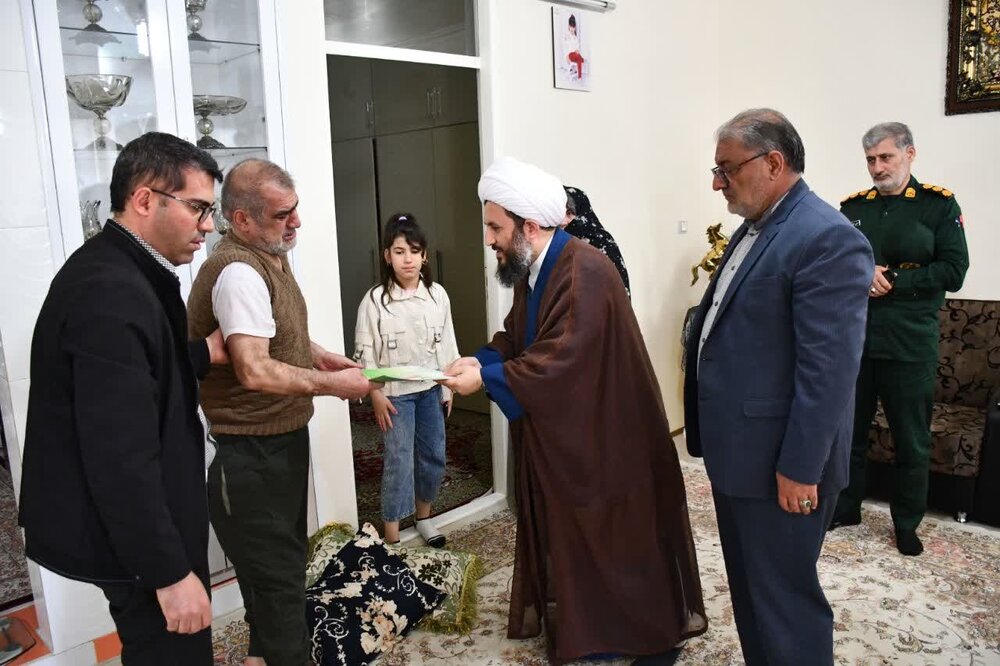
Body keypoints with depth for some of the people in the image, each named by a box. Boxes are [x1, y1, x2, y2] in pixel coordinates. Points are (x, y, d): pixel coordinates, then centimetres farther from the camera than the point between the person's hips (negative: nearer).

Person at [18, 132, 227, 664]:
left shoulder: (115, 270, 6)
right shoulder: (111, 291, -27)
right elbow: (121, 455, -30)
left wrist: (203, 353, 4)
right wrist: (170, 572, -24)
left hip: (137, 525, 10)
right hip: (134, 537, -10)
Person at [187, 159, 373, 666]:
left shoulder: (270, 256, 8)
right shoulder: (238, 272, -25)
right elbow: (254, 371, -33)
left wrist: (318, 355, 6)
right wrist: (331, 384, -22)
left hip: (283, 441, 11)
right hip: (252, 455, -10)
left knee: (283, 562, 25)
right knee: (278, 577, 2)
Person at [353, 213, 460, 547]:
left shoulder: (438, 294, -2)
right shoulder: (375, 299, -12)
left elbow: (447, 343, 5)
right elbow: (365, 352, -9)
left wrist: (448, 387, 6)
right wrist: (376, 395, -12)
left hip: (431, 389, 4)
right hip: (395, 393, -4)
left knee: (434, 457, 13)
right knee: (399, 463, -1)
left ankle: (424, 516, 36)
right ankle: (392, 538, 11)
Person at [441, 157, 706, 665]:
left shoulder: (585, 273, -25)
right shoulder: (533, 271, 6)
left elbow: (561, 361, -31)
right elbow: (516, 336, 13)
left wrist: (486, 378, -25)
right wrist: (481, 359, -6)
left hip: (601, 434, -9)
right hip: (557, 431, 9)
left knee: (616, 534, 7)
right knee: (568, 529, 18)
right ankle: (584, 622, 36)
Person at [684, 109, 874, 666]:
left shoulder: (828, 239, -19)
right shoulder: (756, 228, 11)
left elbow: (829, 369, -23)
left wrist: (800, 468, -20)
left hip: (779, 461, -9)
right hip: (738, 450, 9)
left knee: (784, 595, 6)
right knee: (749, 587, 22)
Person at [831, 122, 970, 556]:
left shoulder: (939, 205, -1)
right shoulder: (853, 207, 8)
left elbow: (953, 272, -8)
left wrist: (890, 282, -15)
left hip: (910, 344, -3)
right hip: (854, 339, 3)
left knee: (912, 442, 9)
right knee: (849, 432, 13)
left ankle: (907, 523, 27)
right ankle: (846, 508, 30)